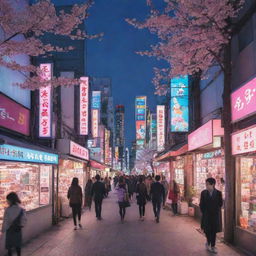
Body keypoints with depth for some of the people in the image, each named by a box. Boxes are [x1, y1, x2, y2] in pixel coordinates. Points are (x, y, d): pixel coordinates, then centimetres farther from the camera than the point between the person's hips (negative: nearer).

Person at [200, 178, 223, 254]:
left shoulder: (218, 193, -3)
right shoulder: (203, 193, -1)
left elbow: (220, 203, 3)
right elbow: (201, 204, 4)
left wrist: (216, 211, 0)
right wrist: (204, 212, -1)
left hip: (215, 215, 0)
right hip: (206, 215, 0)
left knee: (214, 231, 4)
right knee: (207, 230, -2)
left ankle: (213, 246, 14)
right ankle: (208, 242, 24)